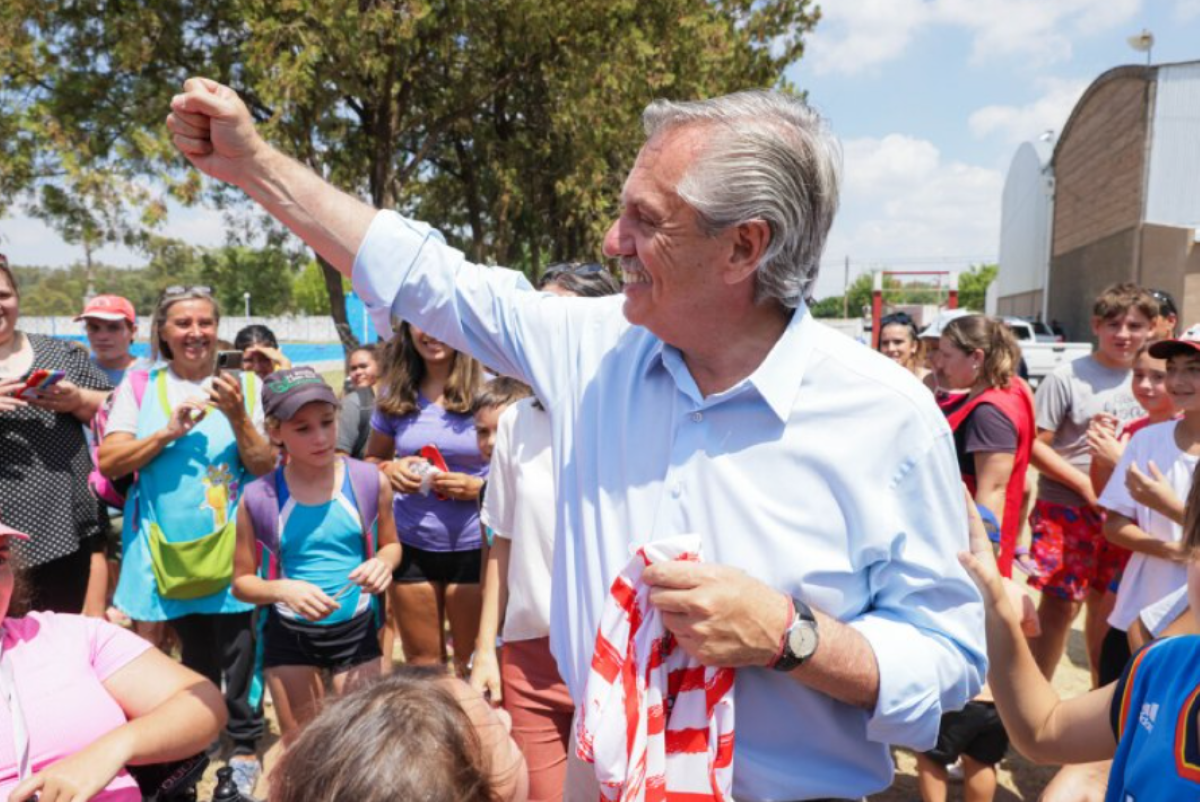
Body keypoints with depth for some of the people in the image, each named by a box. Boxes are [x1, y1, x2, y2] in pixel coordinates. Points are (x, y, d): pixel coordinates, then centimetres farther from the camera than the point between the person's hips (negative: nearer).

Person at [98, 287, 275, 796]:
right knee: (196, 652, 14)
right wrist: (169, 431, -16)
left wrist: (237, 416, -21)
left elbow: (266, 466, -5)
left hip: (230, 544, -1)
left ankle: (244, 743, 21)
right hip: (170, 546, 1)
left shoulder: (244, 385, 0)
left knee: (237, 648, 0)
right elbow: (109, 462, -3)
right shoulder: (140, 386, 3)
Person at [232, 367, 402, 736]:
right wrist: (283, 589, -22)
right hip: (289, 636, 0)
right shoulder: (259, 497, -13)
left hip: (356, 630, 0)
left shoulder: (370, 482, -11)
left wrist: (383, 562, -16)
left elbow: (390, 544, 7)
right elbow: (242, 581, -2)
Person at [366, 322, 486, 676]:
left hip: (471, 546, -3)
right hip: (411, 545, 4)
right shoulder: (396, 394, 4)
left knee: (472, 665, 8)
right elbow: (372, 458, 16)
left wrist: (478, 487, -20)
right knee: (421, 665, 17)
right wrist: (389, 470, -5)